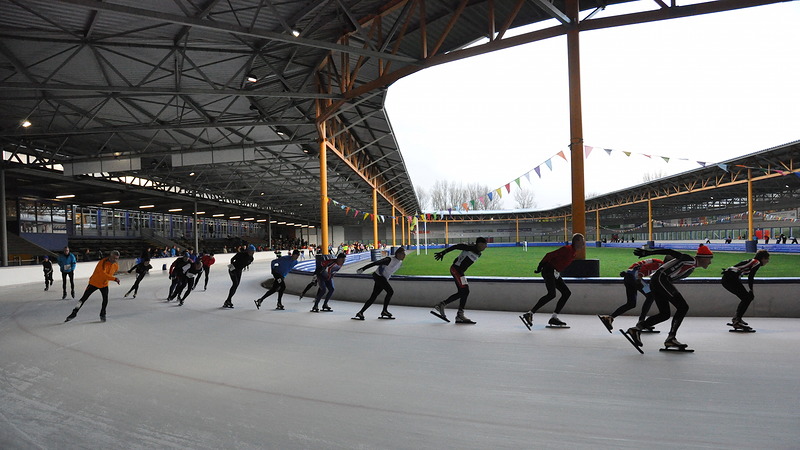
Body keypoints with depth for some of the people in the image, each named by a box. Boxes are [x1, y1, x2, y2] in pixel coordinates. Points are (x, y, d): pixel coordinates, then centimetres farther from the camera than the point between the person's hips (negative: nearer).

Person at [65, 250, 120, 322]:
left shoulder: (116, 266, -7)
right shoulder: (102, 262, -27)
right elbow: (103, 274, -39)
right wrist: (114, 279, -44)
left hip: (104, 284, 4)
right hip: (94, 283, -4)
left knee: (105, 299, -9)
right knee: (84, 298, 2)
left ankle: (102, 314, 12)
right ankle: (74, 313, 16)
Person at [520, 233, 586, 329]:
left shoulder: (574, 252, 14)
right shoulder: (567, 249, -15)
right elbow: (550, 255, -18)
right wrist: (540, 267, -15)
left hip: (555, 274, 10)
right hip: (549, 271, -10)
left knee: (567, 293, 7)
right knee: (551, 294, -24)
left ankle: (554, 318, 6)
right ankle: (529, 314, -24)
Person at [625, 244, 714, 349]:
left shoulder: (692, 266, 23)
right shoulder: (690, 260, -6)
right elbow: (670, 252, -14)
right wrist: (647, 252, -21)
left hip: (656, 282, 10)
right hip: (661, 279, -10)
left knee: (665, 314, 11)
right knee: (683, 307, -10)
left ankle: (636, 329, 5)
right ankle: (671, 338, -10)